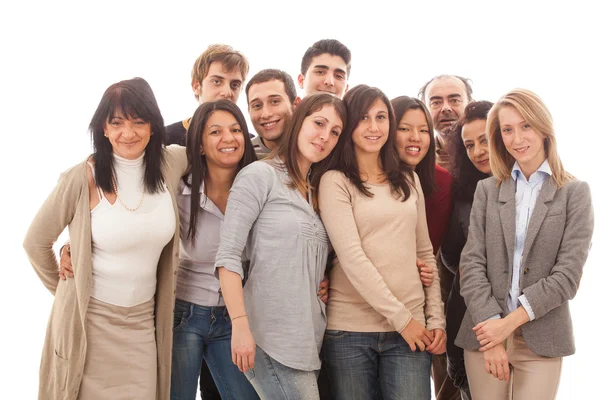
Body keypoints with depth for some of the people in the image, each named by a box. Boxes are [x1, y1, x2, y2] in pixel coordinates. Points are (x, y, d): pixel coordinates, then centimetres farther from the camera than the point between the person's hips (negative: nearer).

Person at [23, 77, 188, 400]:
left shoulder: (169, 165, -5)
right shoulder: (82, 178, -14)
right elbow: (36, 242, -1)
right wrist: (67, 291, 8)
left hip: (144, 322, 3)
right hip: (90, 321, -3)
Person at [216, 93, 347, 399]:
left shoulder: (316, 191, 17)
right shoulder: (260, 175, -5)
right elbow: (227, 256, -13)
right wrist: (240, 326, -20)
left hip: (310, 338, 7)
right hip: (272, 339, -7)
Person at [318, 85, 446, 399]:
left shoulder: (408, 180, 13)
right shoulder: (334, 182, -3)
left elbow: (425, 253, 14)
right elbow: (351, 256, -12)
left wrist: (436, 318, 5)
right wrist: (400, 317, -13)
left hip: (412, 326, 3)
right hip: (349, 329, -3)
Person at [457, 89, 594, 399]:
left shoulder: (574, 193, 1)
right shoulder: (487, 190, 7)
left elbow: (567, 274, -6)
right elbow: (471, 264, -1)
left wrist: (510, 322, -13)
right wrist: (492, 330, -11)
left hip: (541, 339, -2)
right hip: (484, 332, 2)